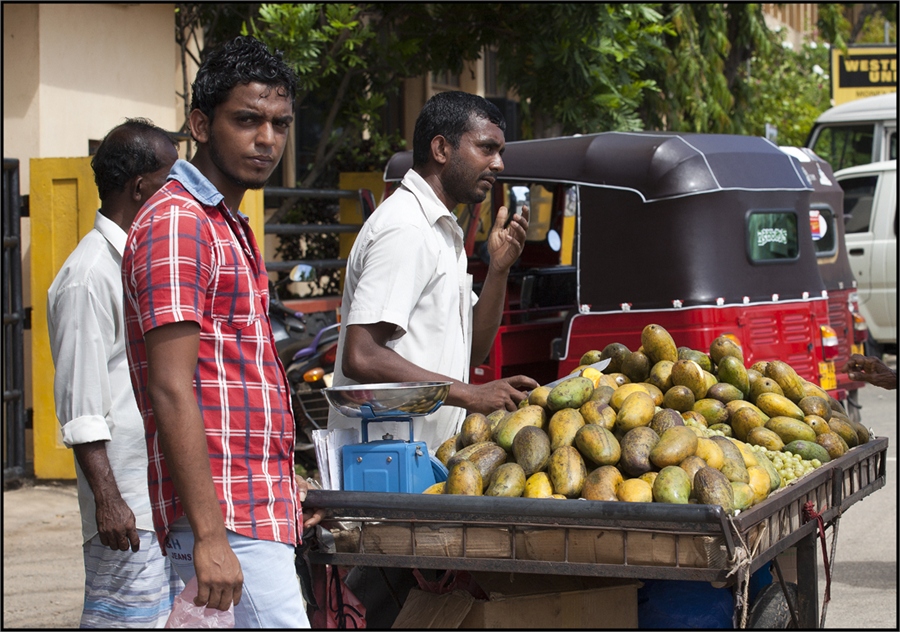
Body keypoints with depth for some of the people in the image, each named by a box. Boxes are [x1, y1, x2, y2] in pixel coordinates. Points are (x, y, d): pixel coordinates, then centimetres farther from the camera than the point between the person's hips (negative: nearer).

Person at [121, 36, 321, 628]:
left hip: (254, 504, 10)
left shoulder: (232, 226, 20)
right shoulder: (176, 224, -12)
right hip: (226, 515, -10)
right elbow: (172, 391, -19)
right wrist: (210, 535, -23)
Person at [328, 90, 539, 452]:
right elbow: (361, 358, -22)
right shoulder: (405, 229, -12)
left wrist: (499, 269, 5)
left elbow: (472, 352, 18)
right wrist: (470, 395, -20)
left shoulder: (442, 233, 21)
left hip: (425, 454, 9)